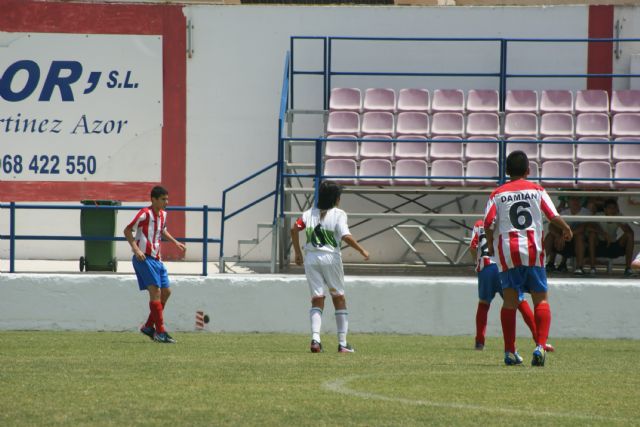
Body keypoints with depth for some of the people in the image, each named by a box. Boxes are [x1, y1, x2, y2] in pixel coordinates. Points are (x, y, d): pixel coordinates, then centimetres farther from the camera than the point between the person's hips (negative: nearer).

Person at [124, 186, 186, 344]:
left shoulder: (163, 214, 12)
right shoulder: (145, 213, -13)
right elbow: (127, 231, -14)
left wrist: (175, 242, 23)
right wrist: (136, 249, -24)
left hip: (156, 259, 9)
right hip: (144, 258, -9)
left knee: (166, 292, 8)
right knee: (155, 291, -14)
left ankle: (149, 326, 19)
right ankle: (160, 332, -13)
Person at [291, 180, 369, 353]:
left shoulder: (309, 213, 7)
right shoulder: (338, 214, -5)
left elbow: (295, 229, -4)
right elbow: (346, 236, -17)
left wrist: (297, 252, 5)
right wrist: (362, 250, -5)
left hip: (311, 259, 3)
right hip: (331, 258, -3)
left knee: (317, 299, 5)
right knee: (339, 298, 10)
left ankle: (315, 338, -15)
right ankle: (342, 343, 10)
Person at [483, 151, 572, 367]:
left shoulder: (498, 193, 6)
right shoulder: (536, 190, 5)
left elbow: (488, 223, -3)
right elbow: (554, 216, -1)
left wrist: (491, 245, 14)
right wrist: (567, 229, 19)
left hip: (507, 252, 1)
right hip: (533, 251, -1)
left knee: (509, 301, 5)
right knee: (541, 299, 4)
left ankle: (510, 352, 2)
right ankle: (540, 346, -13)